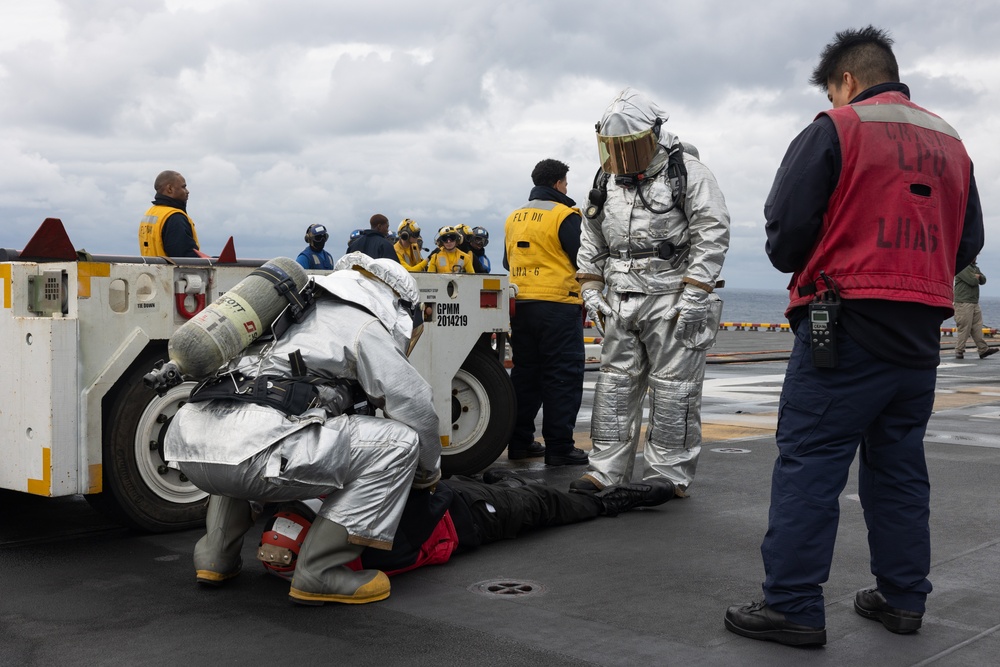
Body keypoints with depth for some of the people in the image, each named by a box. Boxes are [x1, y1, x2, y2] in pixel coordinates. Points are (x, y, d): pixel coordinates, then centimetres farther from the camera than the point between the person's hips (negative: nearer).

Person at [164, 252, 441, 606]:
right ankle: (320, 572, -2)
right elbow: (416, 407, 12)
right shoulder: (364, 326, 11)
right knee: (397, 441, 2)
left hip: (187, 445, 9)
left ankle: (217, 554, 29)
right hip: (249, 453, -9)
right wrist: (429, 472, 31)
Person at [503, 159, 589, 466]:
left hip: (520, 306, 7)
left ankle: (520, 442, 17)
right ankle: (559, 446, -3)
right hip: (558, 305, -7)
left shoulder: (513, 218, 13)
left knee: (525, 373, 13)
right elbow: (583, 260, -11)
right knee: (562, 377, -2)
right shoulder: (564, 215, -9)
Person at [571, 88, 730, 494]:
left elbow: (712, 235, -12)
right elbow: (592, 242, 20)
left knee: (673, 391, -3)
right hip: (621, 303, 6)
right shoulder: (606, 181, 13)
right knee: (614, 385, 8)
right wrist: (591, 290, 10)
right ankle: (606, 470, 15)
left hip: (672, 303, -6)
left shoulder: (688, 173, -6)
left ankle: (668, 477, 5)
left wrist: (692, 297, -16)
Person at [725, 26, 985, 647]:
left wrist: (797, 267, 11)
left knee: (810, 463, -5)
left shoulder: (835, 130, -5)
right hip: (921, 333, 7)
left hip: (846, 324, -7)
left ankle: (793, 606, -4)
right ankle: (903, 597, 22)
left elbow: (786, 227, -9)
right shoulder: (950, 143, 16)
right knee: (899, 467, 15)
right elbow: (969, 241, 18)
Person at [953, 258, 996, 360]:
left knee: (977, 327, 6)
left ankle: (983, 350, 7)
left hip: (974, 303, 9)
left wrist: (978, 276, -9)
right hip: (963, 303, -9)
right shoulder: (962, 267, -10)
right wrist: (976, 278, 3)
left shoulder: (975, 268, 20)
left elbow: (983, 280, 12)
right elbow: (972, 281, -19)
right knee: (964, 328, -7)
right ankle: (959, 351, -2)